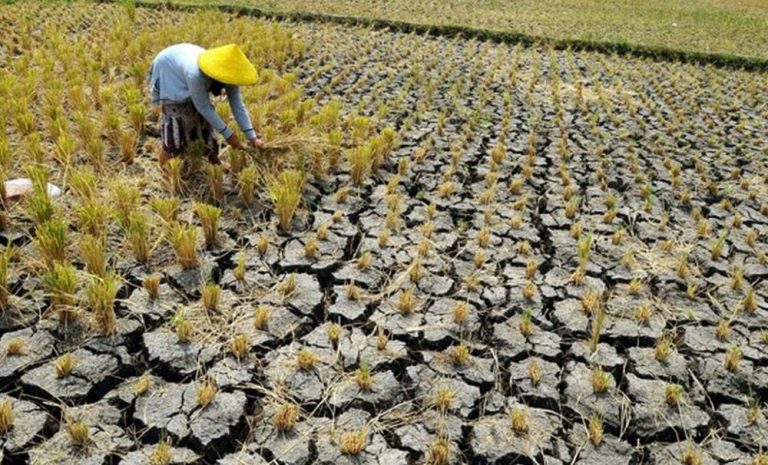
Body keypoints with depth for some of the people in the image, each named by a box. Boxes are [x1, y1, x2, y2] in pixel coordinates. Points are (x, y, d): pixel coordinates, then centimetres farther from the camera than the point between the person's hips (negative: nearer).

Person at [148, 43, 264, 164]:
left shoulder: (227, 75, -27)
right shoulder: (195, 75, -46)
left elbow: (238, 104, -21)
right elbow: (203, 107, -33)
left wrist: (252, 136, -24)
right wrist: (227, 134, -28)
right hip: (168, 74, -6)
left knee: (203, 118, 6)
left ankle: (215, 164, 22)